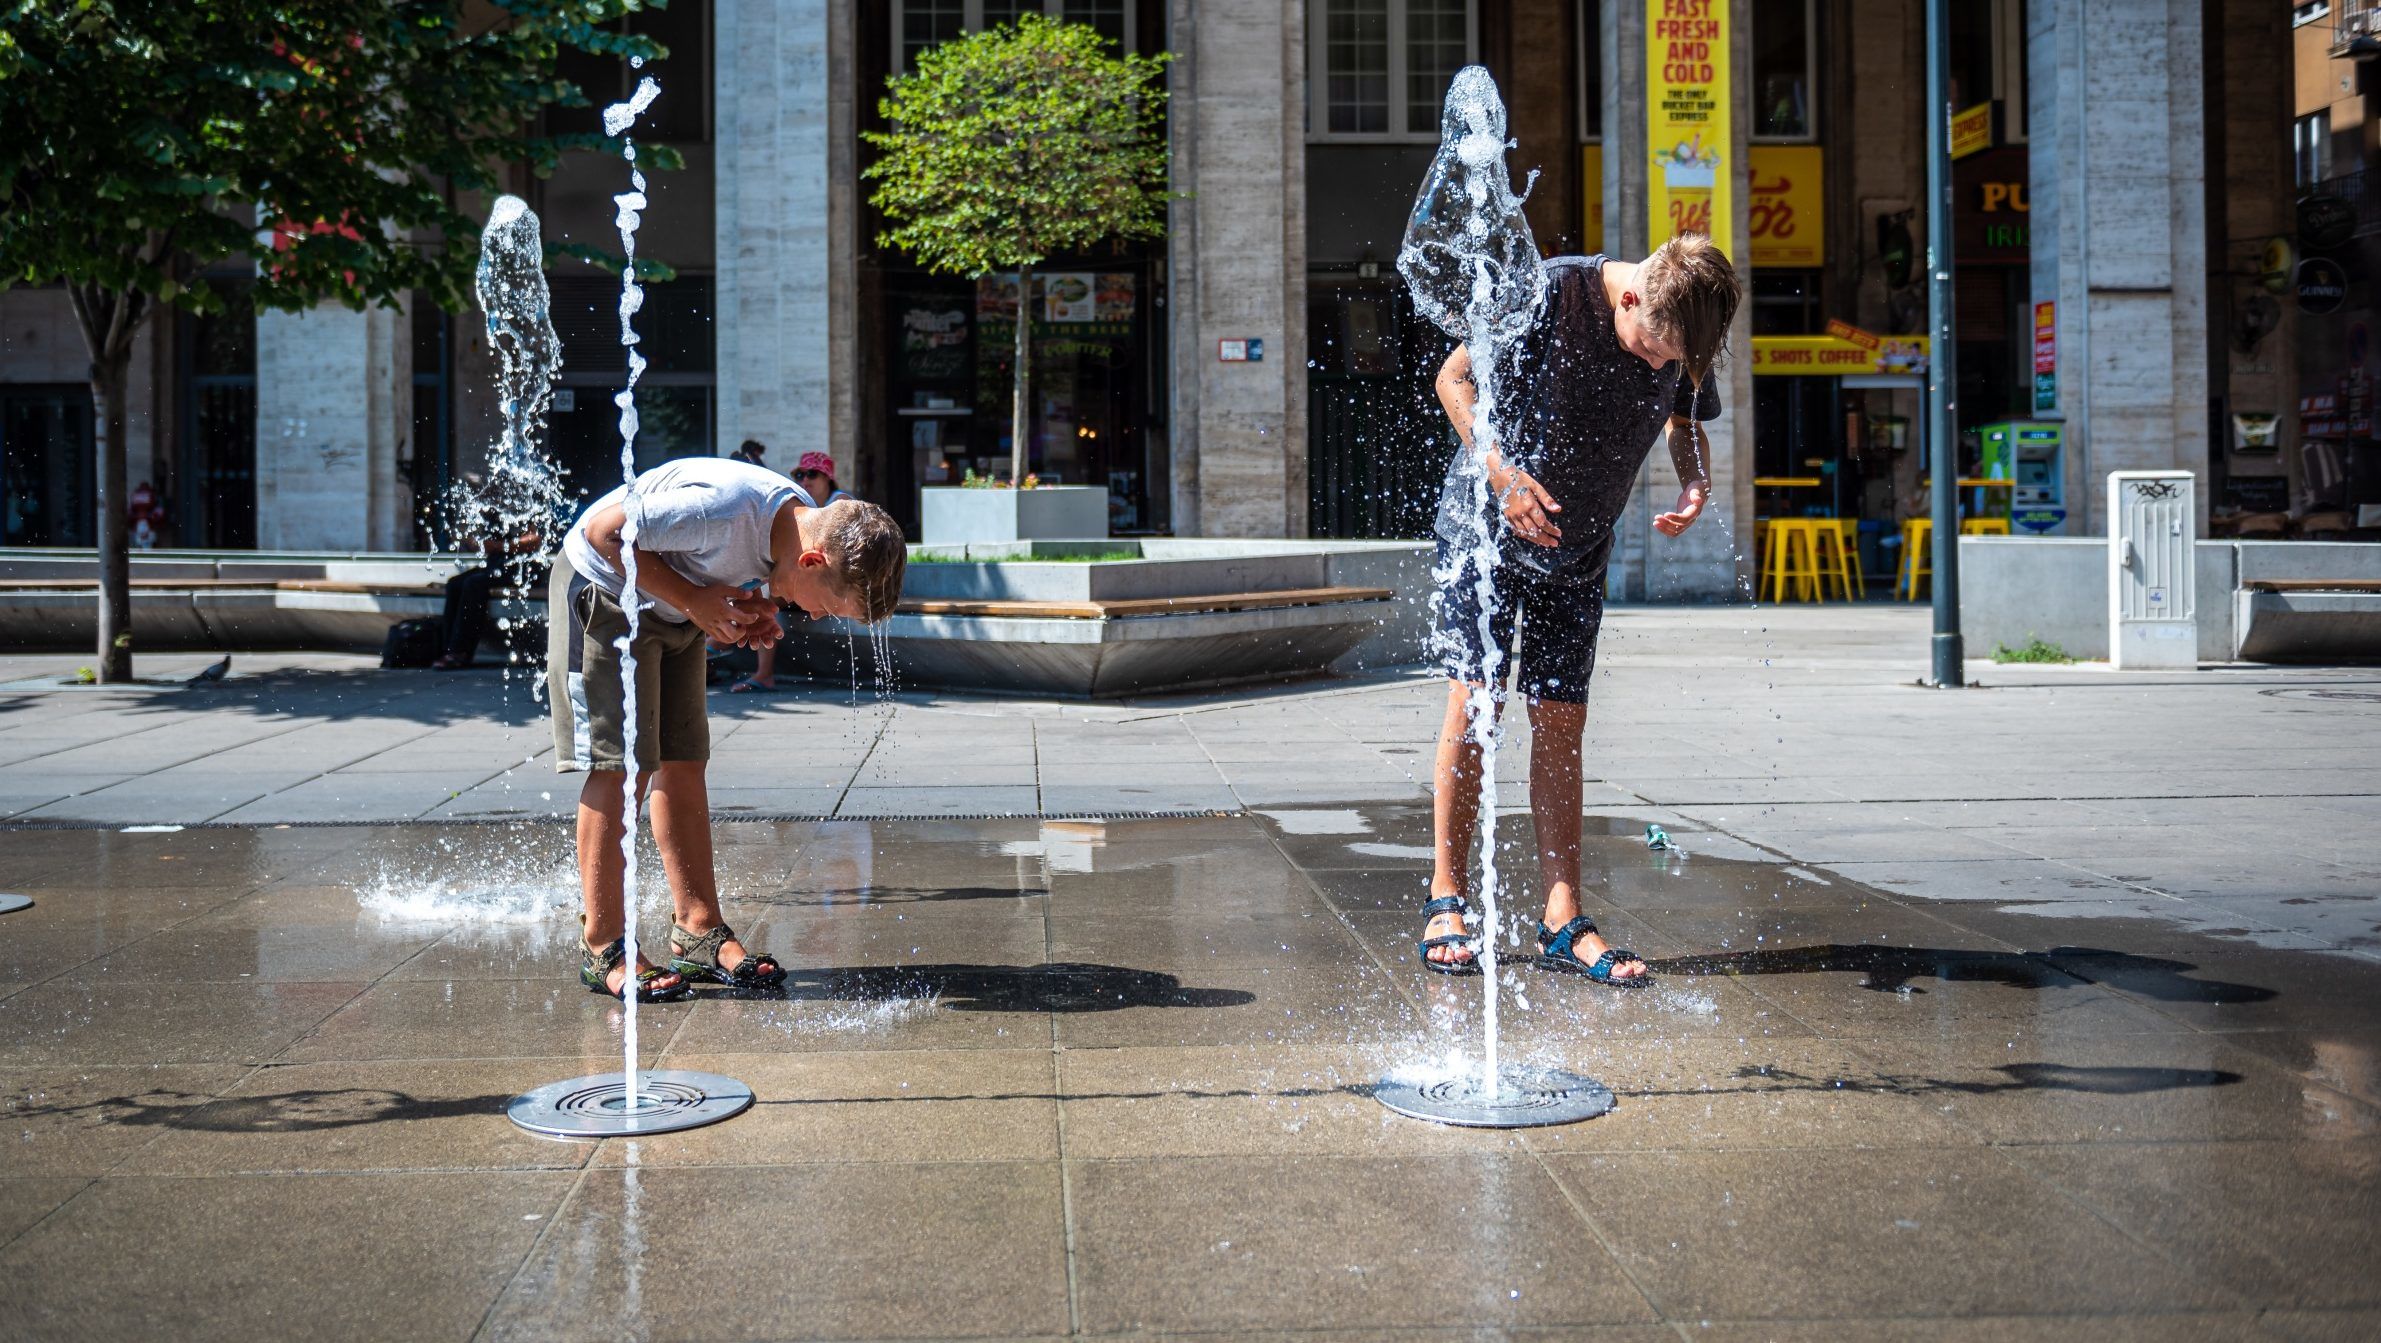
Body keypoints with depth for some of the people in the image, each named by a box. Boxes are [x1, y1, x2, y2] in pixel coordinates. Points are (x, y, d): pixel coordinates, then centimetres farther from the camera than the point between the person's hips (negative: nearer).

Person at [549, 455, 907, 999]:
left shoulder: (807, 523, -10)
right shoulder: (724, 507, -36)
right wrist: (692, 599, -26)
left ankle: (699, 932, 9)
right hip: (604, 591, -8)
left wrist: (752, 611, -10)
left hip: (674, 610, 8)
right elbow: (605, 533, -26)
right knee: (622, 765, -11)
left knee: (682, 764, 5)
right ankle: (603, 949, -7)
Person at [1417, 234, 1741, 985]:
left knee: (1560, 723, 1)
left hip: (1577, 555, 3)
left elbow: (1685, 421, 9)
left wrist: (1695, 483, -12)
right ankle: (1446, 901, 3)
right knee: (1473, 701, -7)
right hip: (1485, 527, -3)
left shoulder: (1685, 338, -9)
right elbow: (1455, 378, -13)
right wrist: (1501, 473, -26)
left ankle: (1562, 922, 4)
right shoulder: (1550, 295, -22)